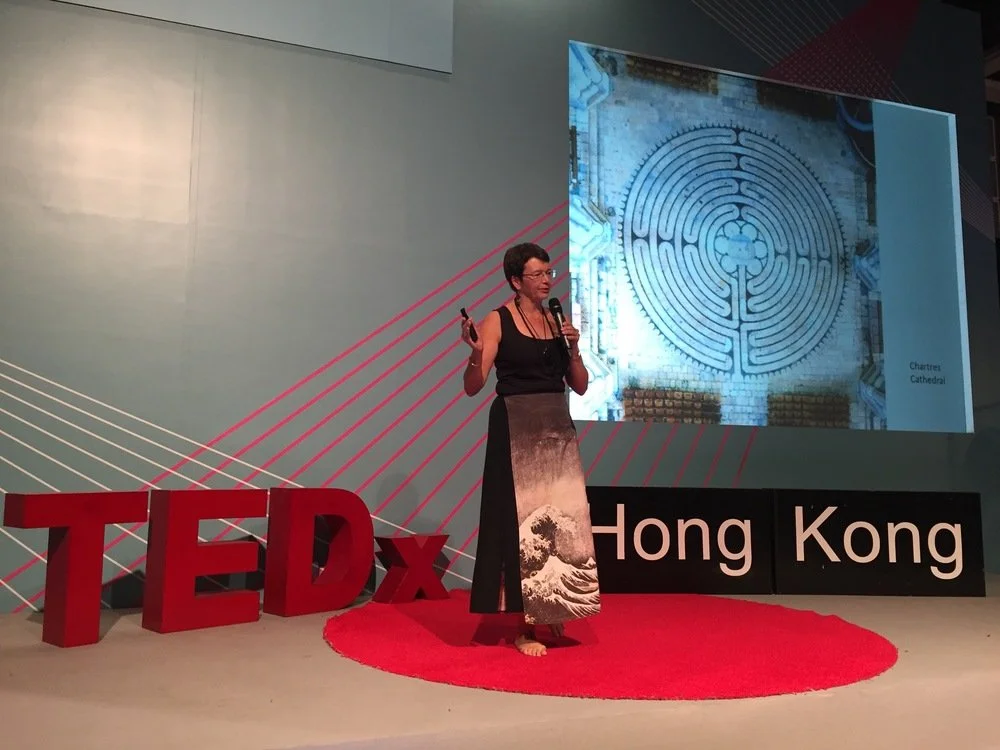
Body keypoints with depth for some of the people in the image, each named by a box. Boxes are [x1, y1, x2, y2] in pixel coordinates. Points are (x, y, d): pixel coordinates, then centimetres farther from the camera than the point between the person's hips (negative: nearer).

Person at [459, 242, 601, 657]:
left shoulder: (558, 321, 11)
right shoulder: (497, 320, -4)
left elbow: (580, 386, 11)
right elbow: (473, 387, -10)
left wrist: (573, 348, -3)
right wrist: (476, 353, -28)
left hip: (557, 429, 6)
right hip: (515, 430, -5)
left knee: (560, 517, 6)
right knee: (520, 519, -4)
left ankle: (552, 610, 22)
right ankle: (523, 626, 5)